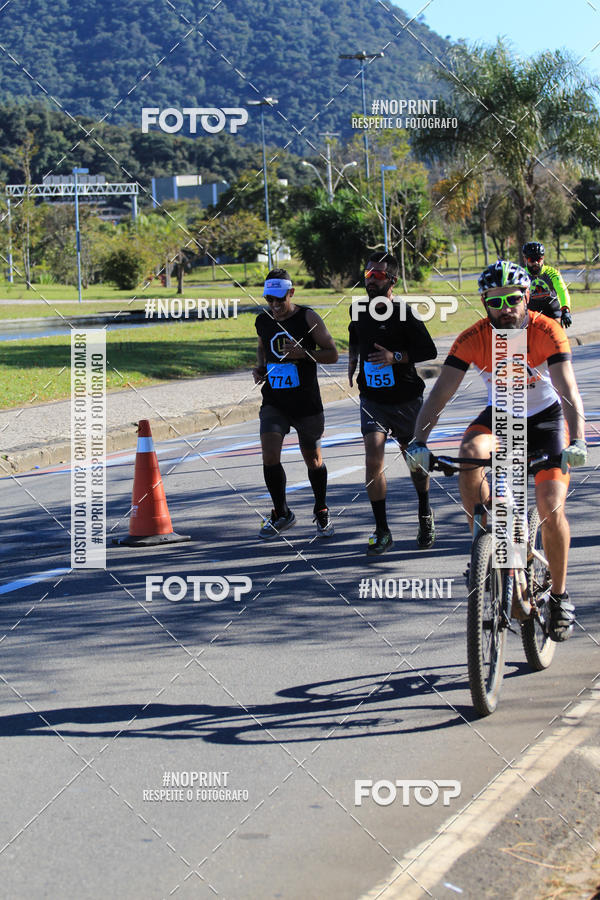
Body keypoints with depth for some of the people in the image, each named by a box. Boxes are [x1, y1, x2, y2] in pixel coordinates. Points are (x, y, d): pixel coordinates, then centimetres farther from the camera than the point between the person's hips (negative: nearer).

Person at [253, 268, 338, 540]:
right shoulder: (262, 321, 5)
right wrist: (259, 367, 5)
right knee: (269, 456, -13)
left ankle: (321, 512, 32)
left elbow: (332, 354, -6)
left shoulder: (308, 318, -8)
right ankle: (281, 514, 6)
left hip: (306, 403, -3)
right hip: (274, 402, 3)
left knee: (313, 460, 8)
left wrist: (304, 353, -22)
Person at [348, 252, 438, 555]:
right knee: (373, 460, -15)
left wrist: (396, 356, -22)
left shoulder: (404, 313, -12)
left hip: (406, 399, -2)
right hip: (372, 398, 3)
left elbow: (429, 351, -11)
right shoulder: (358, 310, 4)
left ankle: (425, 515, 40)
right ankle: (382, 532, -9)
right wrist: (353, 360, 9)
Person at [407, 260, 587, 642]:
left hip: (545, 418, -2)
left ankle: (560, 596, 5)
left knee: (551, 507, -17)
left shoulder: (547, 331, -25)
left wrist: (577, 441, -51)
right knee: (470, 454, -32)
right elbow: (440, 394, -25)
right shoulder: (473, 339, -20)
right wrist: (419, 441, -41)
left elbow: (569, 391, -35)